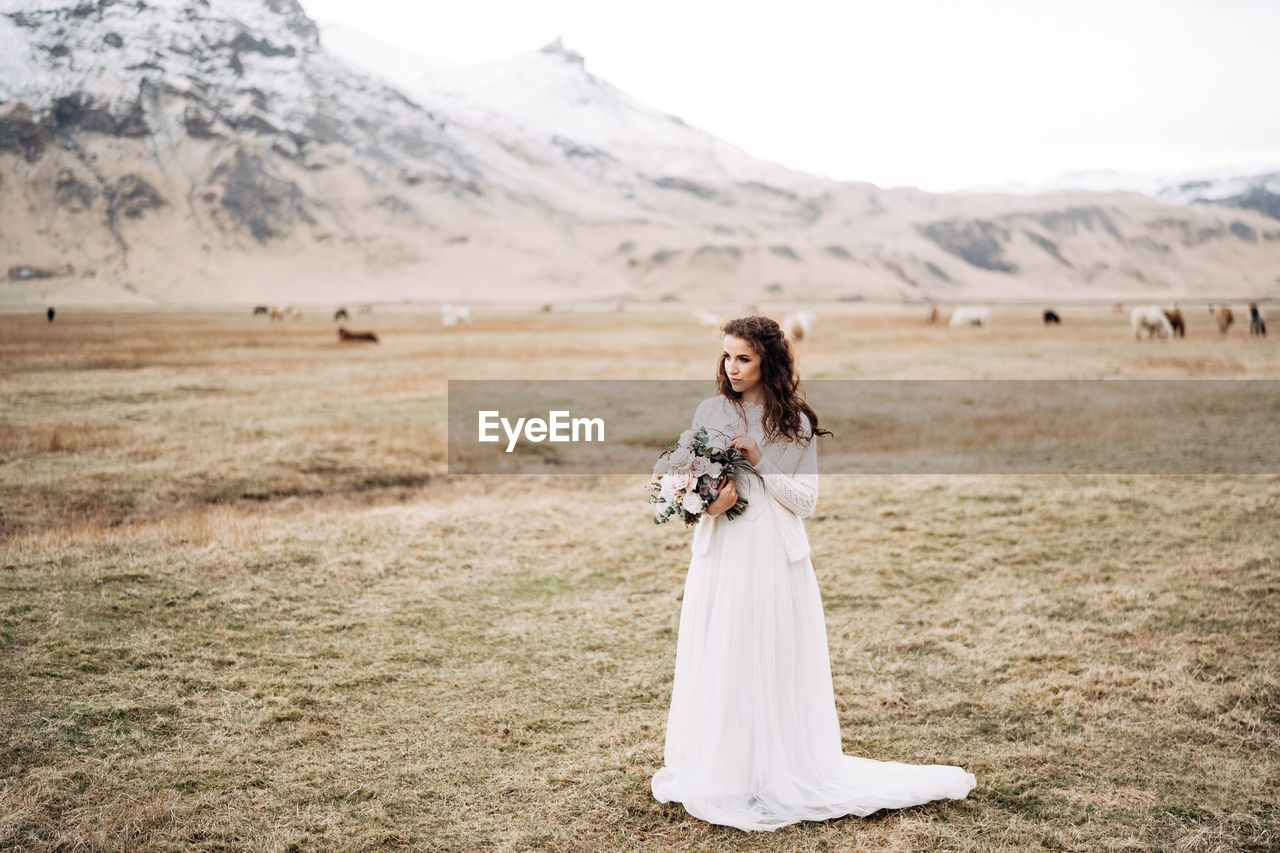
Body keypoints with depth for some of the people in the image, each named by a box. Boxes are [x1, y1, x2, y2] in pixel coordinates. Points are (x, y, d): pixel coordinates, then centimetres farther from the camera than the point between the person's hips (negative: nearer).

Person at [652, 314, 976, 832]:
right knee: (719, 667, 4)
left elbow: (807, 500, -2)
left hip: (775, 561, -2)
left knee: (774, 668, 1)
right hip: (720, 560, 2)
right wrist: (710, 503, -14)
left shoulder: (796, 424, 1)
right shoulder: (710, 412, 6)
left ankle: (780, 778, 15)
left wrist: (760, 462, -14)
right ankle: (719, 776, 17)